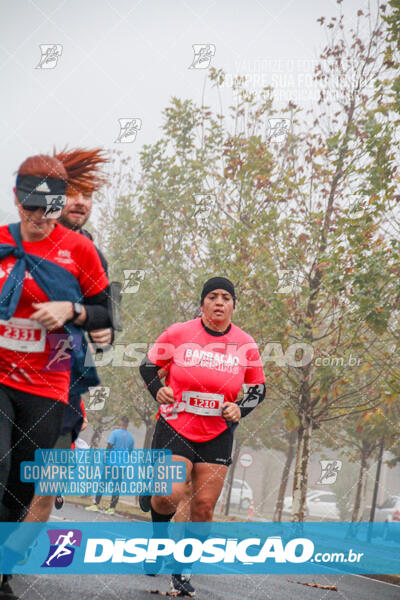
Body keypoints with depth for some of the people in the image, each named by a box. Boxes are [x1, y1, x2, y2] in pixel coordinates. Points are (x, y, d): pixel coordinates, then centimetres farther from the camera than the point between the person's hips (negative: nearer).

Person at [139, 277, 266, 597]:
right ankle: (150, 496, 18)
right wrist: (157, 390, -14)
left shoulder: (245, 344, 1)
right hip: (175, 426, -2)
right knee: (172, 494, -19)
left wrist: (240, 409, -7)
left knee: (204, 506, 0)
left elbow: (258, 387, 11)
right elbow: (148, 365, 6)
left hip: (218, 435, 2)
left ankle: (181, 569, 17)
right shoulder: (178, 333, -5)